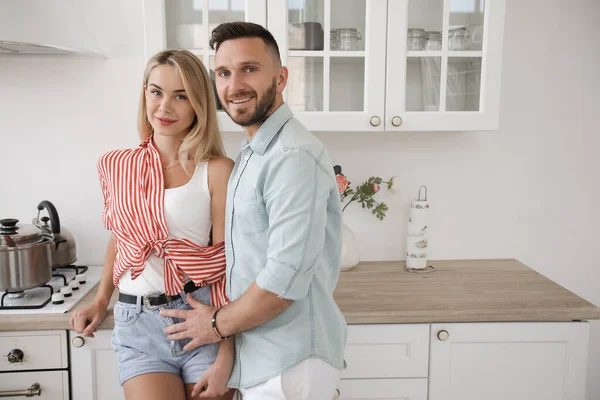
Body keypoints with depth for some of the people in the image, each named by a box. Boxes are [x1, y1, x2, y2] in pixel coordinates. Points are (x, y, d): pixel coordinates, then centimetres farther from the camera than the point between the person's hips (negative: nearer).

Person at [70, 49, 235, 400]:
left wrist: (226, 357, -12)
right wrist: (101, 301, 13)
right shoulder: (114, 167, 4)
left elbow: (227, 263, -9)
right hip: (137, 324, 3)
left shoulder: (217, 171, -9)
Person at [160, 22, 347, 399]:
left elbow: (285, 279, -27)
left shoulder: (294, 157, -23)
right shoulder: (255, 153, 8)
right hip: (264, 355, 9)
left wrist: (218, 323, -12)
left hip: (290, 363, -8)